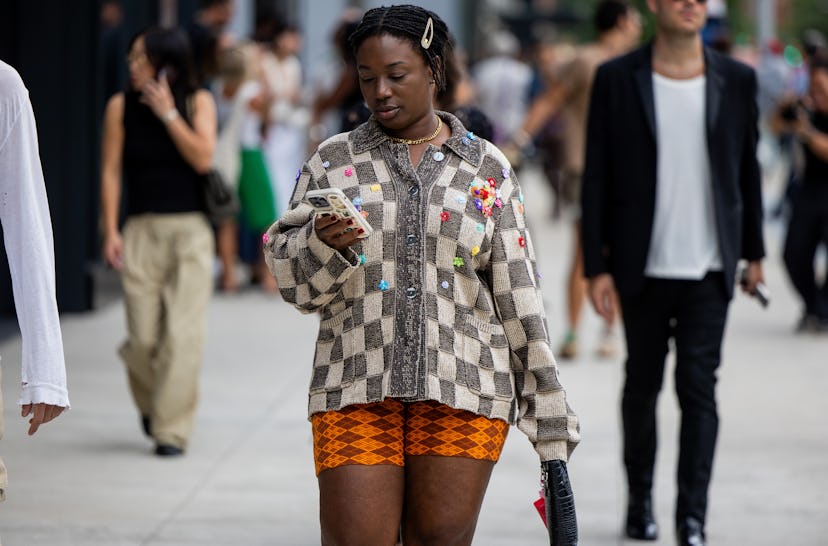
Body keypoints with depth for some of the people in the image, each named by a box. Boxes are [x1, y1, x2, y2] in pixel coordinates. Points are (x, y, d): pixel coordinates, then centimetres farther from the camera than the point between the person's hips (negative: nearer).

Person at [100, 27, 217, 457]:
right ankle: (150, 402, 28)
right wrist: (111, 232, -4)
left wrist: (167, 112, -14)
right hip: (142, 230, 1)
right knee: (144, 339, -3)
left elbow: (202, 159, -10)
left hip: (190, 231, -1)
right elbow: (111, 171, 2)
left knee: (182, 334, -10)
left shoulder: (197, 102, 1)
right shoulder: (121, 107, 2)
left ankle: (172, 429, -4)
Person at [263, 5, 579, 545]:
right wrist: (323, 243, -16)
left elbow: (519, 299, 7)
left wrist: (552, 429, 3)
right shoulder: (333, 162, 10)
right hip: (357, 392, 0)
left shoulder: (486, 170, 8)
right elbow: (295, 281, 8)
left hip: (461, 397, 0)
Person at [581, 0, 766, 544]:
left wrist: (754, 251, 15)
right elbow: (596, 178, -1)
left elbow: (748, 168, 12)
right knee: (642, 385, 12)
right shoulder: (616, 80, -1)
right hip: (643, 268, 0)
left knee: (699, 388, -6)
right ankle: (640, 499, 29)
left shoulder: (736, 80, 4)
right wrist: (596, 266, -5)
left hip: (709, 268, 0)